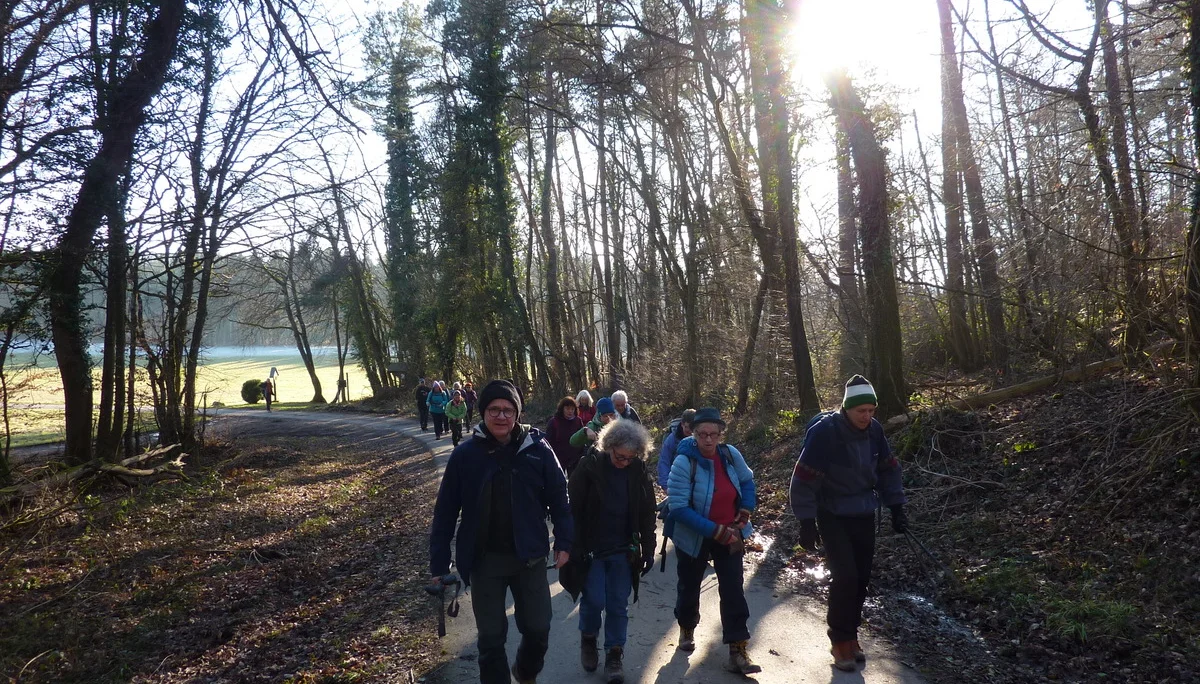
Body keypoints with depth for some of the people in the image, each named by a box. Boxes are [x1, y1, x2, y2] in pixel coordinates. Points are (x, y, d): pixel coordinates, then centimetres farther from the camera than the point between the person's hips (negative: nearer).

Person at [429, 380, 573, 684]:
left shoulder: (537, 449, -7)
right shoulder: (465, 454, -8)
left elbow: (559, 498, 1)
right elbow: (446, 512, -4)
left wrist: (564, 543, -3)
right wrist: (439, 564, -3)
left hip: (529, 556, 1)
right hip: (484, 560, -1)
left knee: (538, 629, 13)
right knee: (491, 637, 9)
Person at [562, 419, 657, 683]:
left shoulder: (640, 471, -2)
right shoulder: (589, 466, -12)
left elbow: (647, 514, 5)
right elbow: (573, 508, -11)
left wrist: (648, 550, 5)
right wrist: (574, 546, -13)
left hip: (623, 550, 3)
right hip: (591, 548, -2)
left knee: (618, 605, 6)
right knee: (594, 601, 0)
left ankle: (614, 654, 20)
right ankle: (588, 639, 28)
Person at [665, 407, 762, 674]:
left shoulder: (730, 455, -11)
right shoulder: (684, 462, -25)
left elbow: (747, 481, 9)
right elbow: (678, 508, -28)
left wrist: (744, 515, -4)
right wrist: (717, 531, -30)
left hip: (730, 536, 3)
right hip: (694, 537, -2)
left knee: (733, 590, -1)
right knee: (690, 587, 17)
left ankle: (738, 652, 6)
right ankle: (687, 629, 44)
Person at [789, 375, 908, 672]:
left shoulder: (874, 430, -7)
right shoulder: (823, 433, -23)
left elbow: (888, 469, 7)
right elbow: (804, 479, -19)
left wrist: (896, 507, 6)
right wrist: (807, 522, -18)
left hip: (864, 515, 5)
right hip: (833, 516, -5)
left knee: (861, 578, 8)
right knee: (845, 576, -11)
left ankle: (851, 634, 26)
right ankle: (840, 640, 7)